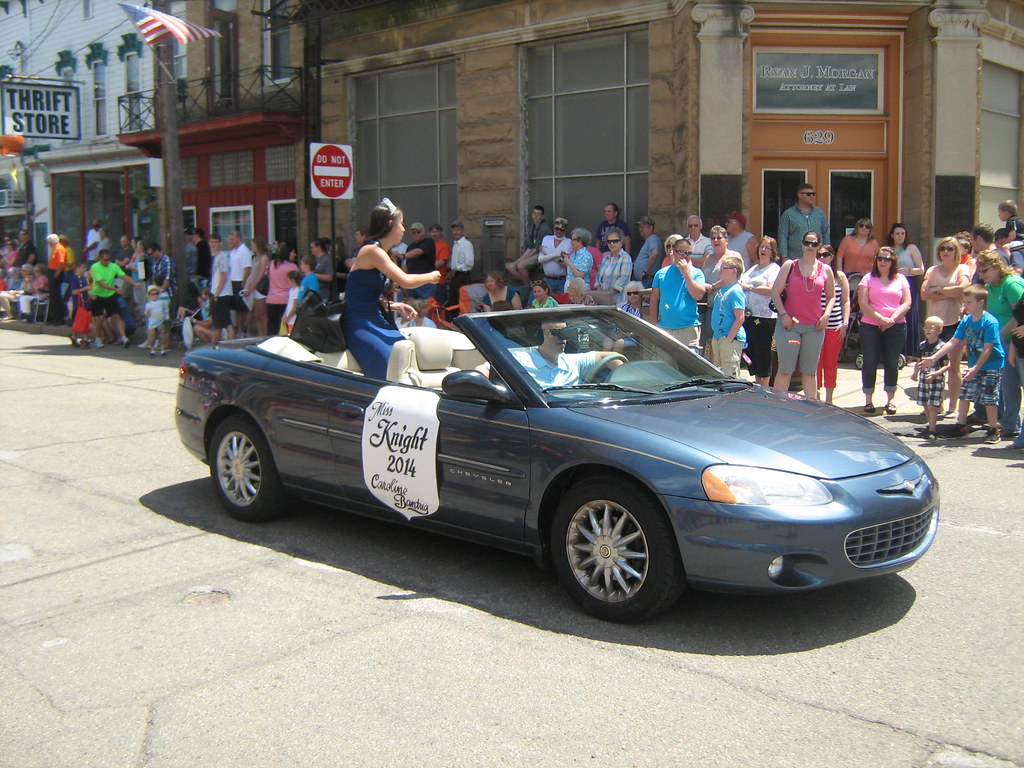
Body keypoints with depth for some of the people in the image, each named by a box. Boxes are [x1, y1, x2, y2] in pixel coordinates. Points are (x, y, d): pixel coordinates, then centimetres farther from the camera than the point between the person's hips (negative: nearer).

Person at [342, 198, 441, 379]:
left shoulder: (378, 252, 17)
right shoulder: (372, 250, -13)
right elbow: (405, 281, -20)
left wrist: (395, 306, 5)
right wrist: (430, 277, -2)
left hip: (373, 322, 10)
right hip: (360, 326, -10)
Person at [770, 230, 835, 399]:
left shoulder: (826, 270, 10)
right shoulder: (790, 266, 4)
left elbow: (831, 296, 17)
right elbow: (775, 292, 1)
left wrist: (826, 314, 0)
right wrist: (783, 315, -10)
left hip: (814, 327, 2)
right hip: (789, 325, -2)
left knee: (809, 372, 7)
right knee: (785, 370, -2)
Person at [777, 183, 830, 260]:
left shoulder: (820, 212, 14)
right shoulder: (788, 214, 3)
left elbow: (826, 234, 18)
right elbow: (782, 237, -1)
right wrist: (784, 257, -8)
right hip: (795, 259, -3)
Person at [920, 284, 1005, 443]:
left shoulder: (990, 322, -20)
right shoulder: (966, 321, 1)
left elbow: (988, 349, -21)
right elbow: (953, 342, 2)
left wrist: (975, 368, -24)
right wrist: (933, 358, -4)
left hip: (991, 366, -7)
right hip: (974, 365, 7)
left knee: (989, 398, -3)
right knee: (965, 394, 8)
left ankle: (993, 430, 8)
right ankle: (960, 426, 18)